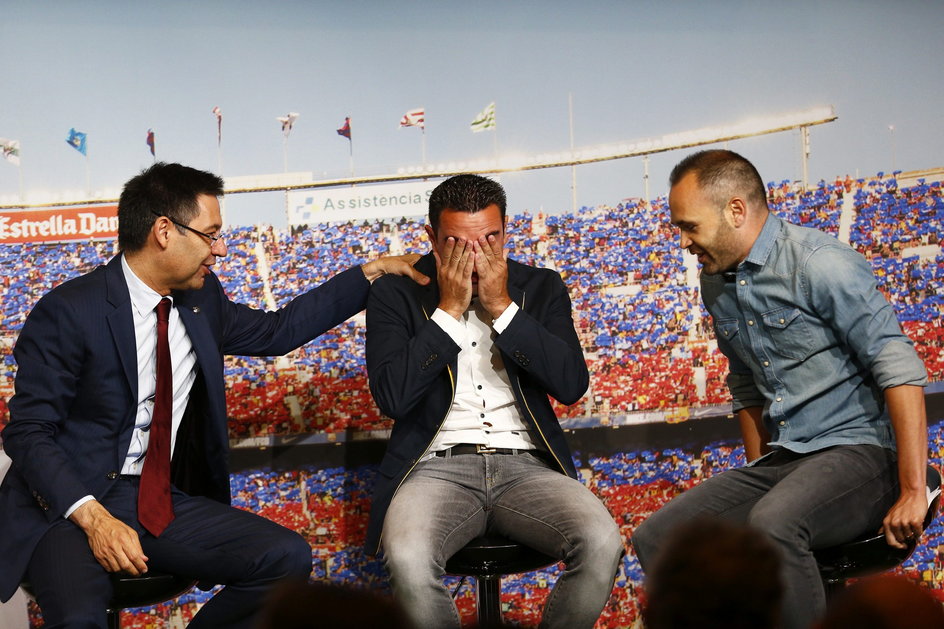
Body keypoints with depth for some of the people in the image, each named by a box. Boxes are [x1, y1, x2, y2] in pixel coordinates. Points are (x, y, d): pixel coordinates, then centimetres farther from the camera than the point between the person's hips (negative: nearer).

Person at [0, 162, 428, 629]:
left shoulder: (201, 301, 9)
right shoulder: (68, 312, -12)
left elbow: (276, 331, 26)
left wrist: (373, 272, 23)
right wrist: (92, 517, -25)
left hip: (160, 500, 7)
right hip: (66, 504, -6)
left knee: (287, 556, -15)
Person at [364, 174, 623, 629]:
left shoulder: (541, 288, 12)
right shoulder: (396, 294, 6)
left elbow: (572, 384, -3)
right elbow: (391, 397, -8)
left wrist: (502, 307, -8)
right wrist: (449, 310, -9)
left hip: (525, 467, 2)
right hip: (438, 467, -2)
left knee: (602, 542, -28)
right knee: (407, 558, -35)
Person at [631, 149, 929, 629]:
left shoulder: (818, 264, -13)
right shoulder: (716, 284, 13)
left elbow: (900, 372, -17)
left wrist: (913, 493, -20)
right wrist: (757, 479, 19)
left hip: (859, 451, -8)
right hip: (780, 462, 8)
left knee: (773, 524, -37)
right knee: (654, 539, -10)